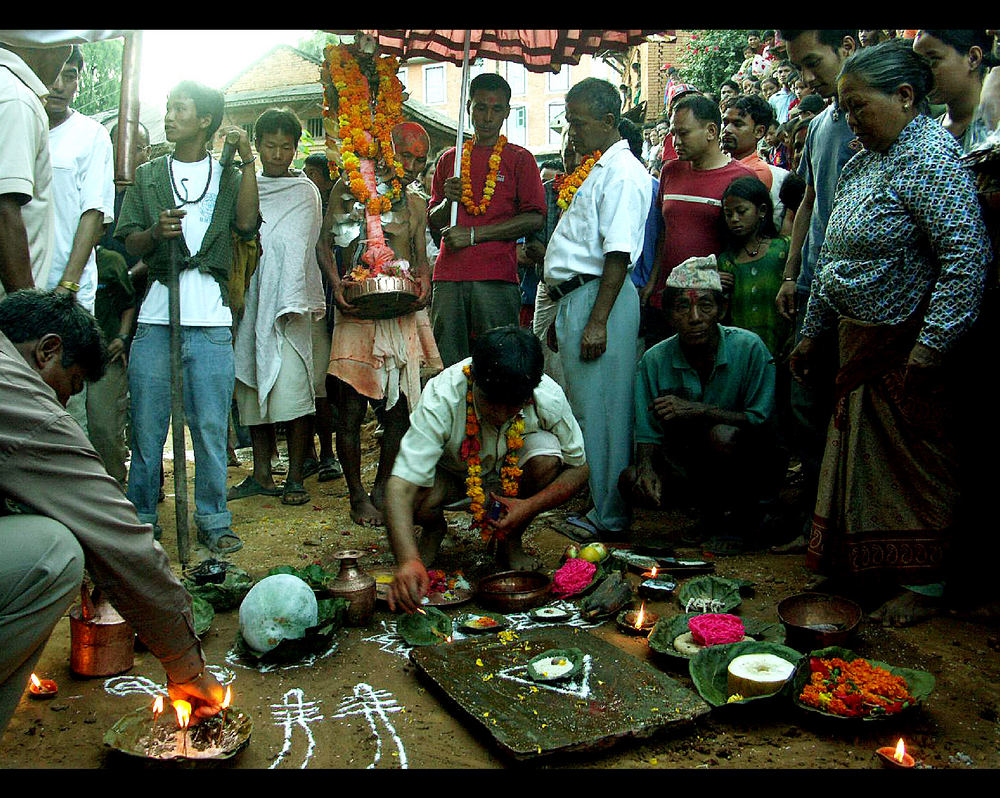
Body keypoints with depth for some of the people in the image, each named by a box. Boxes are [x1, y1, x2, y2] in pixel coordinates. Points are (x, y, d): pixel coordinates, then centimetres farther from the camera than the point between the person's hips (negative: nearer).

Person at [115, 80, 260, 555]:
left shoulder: (227, 176, 14)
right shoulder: (148, 176, 18)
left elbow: (246, 223, -5)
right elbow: (130, 242, 10)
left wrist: (247, 163, -8)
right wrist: (156, 232, -11)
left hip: (210, 322, -1)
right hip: (156, 318, 2)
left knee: (211, 425, -1)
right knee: (147, 423, 2)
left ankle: (213, 521, 10)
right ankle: (140, 520, 15)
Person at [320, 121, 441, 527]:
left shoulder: (416, 206, 17)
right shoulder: (351, 189, 6)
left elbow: (421, 258, 17)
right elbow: (324, 241, 3)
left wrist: (424, 282, -6)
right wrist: (337, 287, -13)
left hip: (403, 311, 4)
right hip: (358, 309, -4)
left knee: (399, 406, 3)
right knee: (351, 407, -4)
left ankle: (382, 491, 17)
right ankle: (357, 496, 9)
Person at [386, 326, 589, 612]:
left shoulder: (549, 398, -29)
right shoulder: (441, 397, -36)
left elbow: (578, 468, -14)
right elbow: (401, 488, -42)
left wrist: (529, 507, -31)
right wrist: (408, 561, -57)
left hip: (513, 474, 1)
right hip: (450, 472, -1)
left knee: (546, 454, -32)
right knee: (417, 502, -34)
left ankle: (511, 541, -3)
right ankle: (434, 528, 7)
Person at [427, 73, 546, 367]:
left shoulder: (519, 158, 8)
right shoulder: (449, 159, 19)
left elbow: (535, 218, -4)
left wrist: (474, 234, -9)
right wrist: (448, 201, -2)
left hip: (497, 277, -3)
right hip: (448, 276, 3)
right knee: (446, 367, 4)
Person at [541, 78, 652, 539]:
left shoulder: (622, 173, -10)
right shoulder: (593, 170, 21)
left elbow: (618, 254, -19)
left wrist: (597, 320, -23)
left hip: (599, 297, -10)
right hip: (574, 297, 10)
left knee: (599, 409, -4)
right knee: (582, 406, 14)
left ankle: (610, 515, 6)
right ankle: (592, 501, 26)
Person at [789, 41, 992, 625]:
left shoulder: (933, 156, -15)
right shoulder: (863, 164, 13)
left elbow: (967, 258, -23)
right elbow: (836, 258, 18)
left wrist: (931, 348, -25)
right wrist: (812, 331, 19)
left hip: (910, 347, -8)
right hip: (861, 343, 9)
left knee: (916, 462, 4)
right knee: (862, 455, 16)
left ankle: (924, 584, 20)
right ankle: (861, 565, 32)